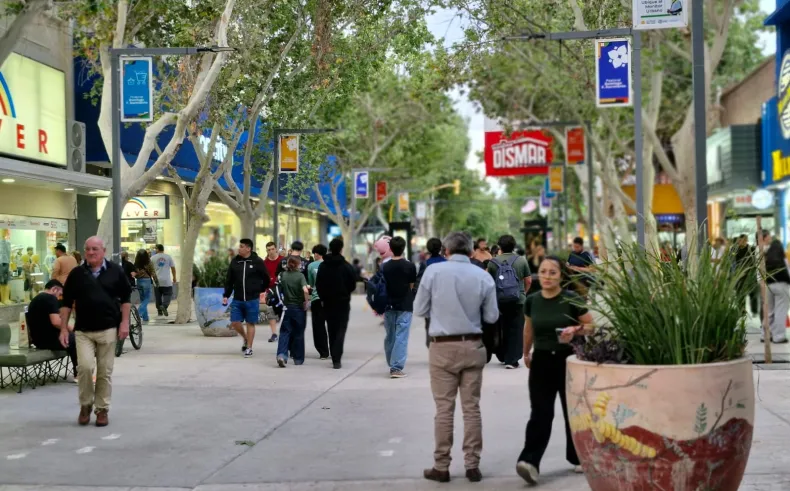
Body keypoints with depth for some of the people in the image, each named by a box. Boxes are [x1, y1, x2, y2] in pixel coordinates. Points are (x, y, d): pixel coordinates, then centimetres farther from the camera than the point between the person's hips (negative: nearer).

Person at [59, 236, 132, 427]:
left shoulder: (116, 271, 2)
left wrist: (124, 322, -1)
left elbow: (125, 298, 7)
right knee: (85, 366, -15)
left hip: (108, 329, 0)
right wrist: (63, 328, 2)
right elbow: (67, 303, 7)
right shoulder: (76, 274, 4)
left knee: (105, 372, 4)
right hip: (83, 330, 0)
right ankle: (85, 404, 6)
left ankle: (103, 409, 16)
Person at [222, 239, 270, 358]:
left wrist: (259, 291, 9)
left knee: (250, 323, 3)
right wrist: (226, 295, 3)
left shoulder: (258, 262, -6)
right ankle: (245, 338, 28)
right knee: (235, 323, 0)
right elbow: (229, 280, 8)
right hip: (237, 299, 3)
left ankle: (249, 348, 14)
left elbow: (266, 279, 4)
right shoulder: (235, 262, 4)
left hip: (252, 299, -3)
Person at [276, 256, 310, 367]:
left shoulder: (283, 275, 0)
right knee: (298, 334, 10)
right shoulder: (300, 276, -12)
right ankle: (298, 359, 18)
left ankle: (281, 354, -18)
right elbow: (305, 290, -25)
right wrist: (306, 302, -13)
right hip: (299, 308, -2)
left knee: (285, 332, 4)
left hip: (287, 307, 2)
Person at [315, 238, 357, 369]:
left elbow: (318, 285, 1)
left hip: (328, 302, 3)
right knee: (341, 330, -1)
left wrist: (323, 298, 13)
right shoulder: (347, 266, -12)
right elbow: (353, 285, -7)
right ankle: (336, 359, -13)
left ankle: (335, 357, 20)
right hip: (343, 302, -3)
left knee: (331, 330, 15)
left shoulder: (323, 266, -1)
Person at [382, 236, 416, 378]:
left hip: (388, 305, 3)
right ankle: (397, 368, -10)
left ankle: (392, 365, 24)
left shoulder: (384, 267, -3)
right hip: (405, 306, -2)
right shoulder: (410, 266, -7)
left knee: (390, 336, 14)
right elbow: (411, 286, 3)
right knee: (401, 337, -3)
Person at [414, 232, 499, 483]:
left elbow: (420, 309, -1)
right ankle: (472, 465, 12)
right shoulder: (483, 276, -3)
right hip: (473, 347, 2)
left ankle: (441, 466, 9)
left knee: (444, 409, 4)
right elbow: (492, 316, 2)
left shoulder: (433, 271, -8)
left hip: (443, 347, -2)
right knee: (472, 408, 9)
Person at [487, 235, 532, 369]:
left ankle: (503, 356, 26)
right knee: (515, 330, 2)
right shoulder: (521, 260, -1)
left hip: (499, 300, 2)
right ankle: (512, 360, -2)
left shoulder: (493, 262, -2)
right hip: (518, 300, -1)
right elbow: (528, 281, 3)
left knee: (502, 329, 15)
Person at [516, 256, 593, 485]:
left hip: (568, 360, -2)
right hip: (542, 361, 2)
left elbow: (591, 325, -2)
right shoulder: (532, 301, 0)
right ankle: (530, 461, -15)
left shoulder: (572, 299, -11)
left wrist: (575, 330, -21)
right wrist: (526, 353, 27)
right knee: (540, 413, -6)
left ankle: (578, 457, 27)